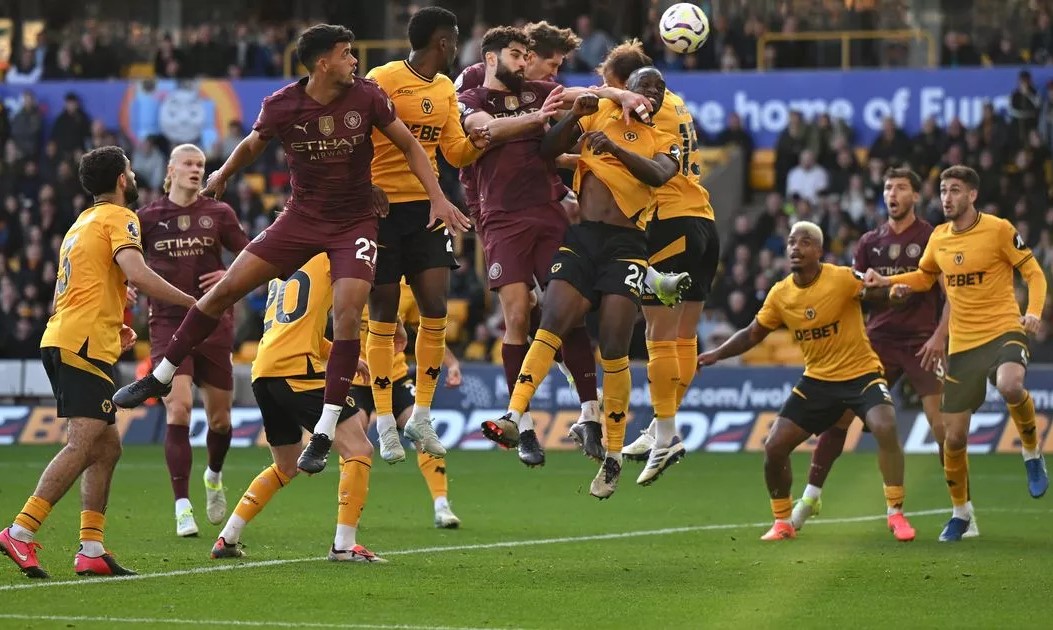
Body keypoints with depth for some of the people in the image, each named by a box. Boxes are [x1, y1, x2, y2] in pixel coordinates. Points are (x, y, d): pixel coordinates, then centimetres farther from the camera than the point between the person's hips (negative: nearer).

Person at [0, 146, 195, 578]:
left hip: (61, 341, 10)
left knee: (106, 448, 10)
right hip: (85, 344, -10)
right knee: (83, 446, -17)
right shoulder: (117, 218, -3)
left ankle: (92, 550, 4)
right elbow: (136, 273, -20)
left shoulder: (83, 222, 25)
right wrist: (193, 304, -14)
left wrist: (111, 325, 30)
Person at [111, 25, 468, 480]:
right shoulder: (280, 107, -11)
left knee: (346, 312, -20)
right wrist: (222, 176, 25)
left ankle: (324, 434, -14)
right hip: (302, 217, 2)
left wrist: (437, 198, -7)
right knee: (227, 288, -3)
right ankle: (160, 377, 13)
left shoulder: (366, 97, -12)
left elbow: (408, 145, 0)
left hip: (355, 224, -2)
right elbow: (253, 144, 11)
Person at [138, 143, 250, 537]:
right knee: (178, 408, -18)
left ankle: (214, 476, 42)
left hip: (213, 323, 2)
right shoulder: (148, 218, 3)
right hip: (169, 324, -2)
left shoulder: (218, 213, 4)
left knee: (219, 417, 8)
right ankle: (183, 508, -14)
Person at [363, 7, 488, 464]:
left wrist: (475, 143, -6)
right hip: (383, 206, -6)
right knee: (383, 314, 0)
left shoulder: (446, 90, 12)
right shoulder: (382, 80, -10)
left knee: (435, 309, -3)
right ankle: (385, 424, 8)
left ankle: (421, 417, 9)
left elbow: (454, 152, 15)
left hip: (427, 208, 6)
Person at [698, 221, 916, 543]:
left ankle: (896, 515, -13)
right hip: (817, 380, 5)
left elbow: (876, 290, -27)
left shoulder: (841, 278, -15)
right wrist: (716, 354, -2)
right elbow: (753, 334, 10)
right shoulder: (780, 294, -1)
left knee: (885, 429, -29)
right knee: (774, 447, -4)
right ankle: (782, 523, 16)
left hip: (862, 374, -5)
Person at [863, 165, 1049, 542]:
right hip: (961, 345, 5)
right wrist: (888, 281, 9)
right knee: (954, 437, 4)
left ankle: (1031, 451, -10)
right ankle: (960, 513, 25)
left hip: (1003, 331, -5)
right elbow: (925, 276, 27)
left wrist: (1034, 311, -20)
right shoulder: (938, 238, 9)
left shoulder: (998, 229, -6)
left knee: (1010, 386, -39)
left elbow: (1034, 273, -3)